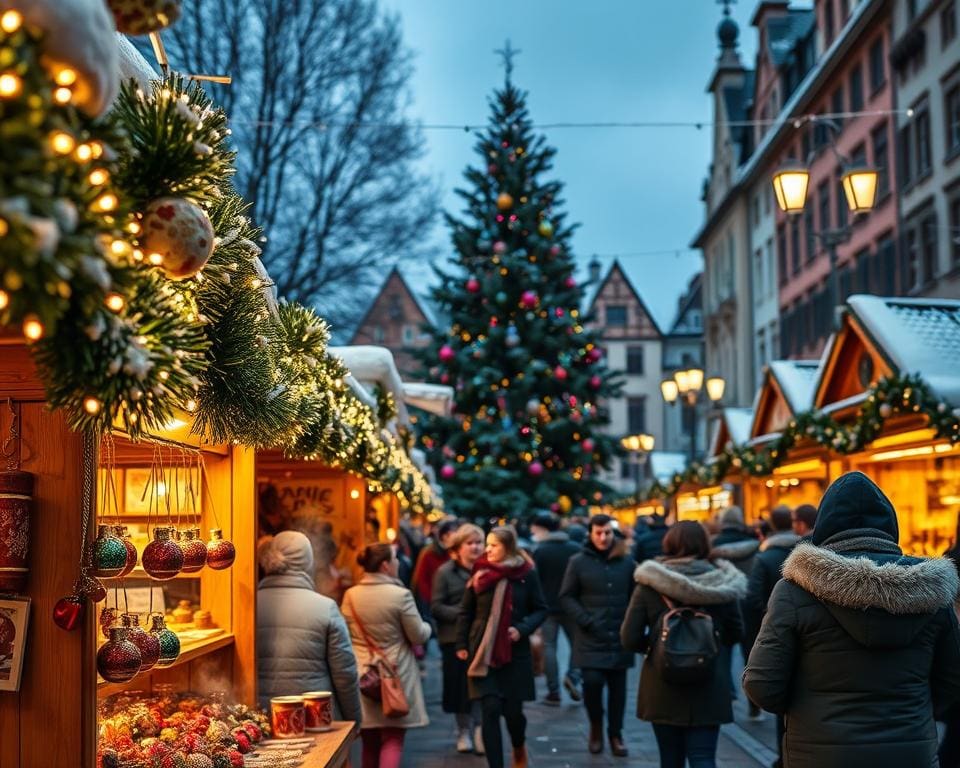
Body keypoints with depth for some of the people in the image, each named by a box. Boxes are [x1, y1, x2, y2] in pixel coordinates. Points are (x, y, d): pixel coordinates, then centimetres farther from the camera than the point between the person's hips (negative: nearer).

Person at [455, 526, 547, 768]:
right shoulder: (480, 574, 0)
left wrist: (522, 629, -11)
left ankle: (519, 748, 37)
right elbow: (465, 613, 6)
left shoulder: (526, 575, -3)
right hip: (483, 654, 0)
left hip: (515, 653, 0)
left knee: (513, 710, 4)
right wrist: (461, 645, 1)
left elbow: (540, 610, 4)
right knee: (491, 710, -6)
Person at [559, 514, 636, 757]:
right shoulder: (578, 562, -2)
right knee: (592, 681, -12)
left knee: (617, 687, 6)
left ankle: (615, 733, 21)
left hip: (620, 637, 2)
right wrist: (585, 621, -10)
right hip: (590, 638, -2)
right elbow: (567, 597, 0)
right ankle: (596, 726, 13)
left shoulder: (627, 561, 3)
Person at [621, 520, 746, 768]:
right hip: (708, 687, -1)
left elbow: (629, 639, -8)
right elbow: (734, 634, 5)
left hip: (662, 688, 1)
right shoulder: (719, 582, -4)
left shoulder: (649, 584, -6)